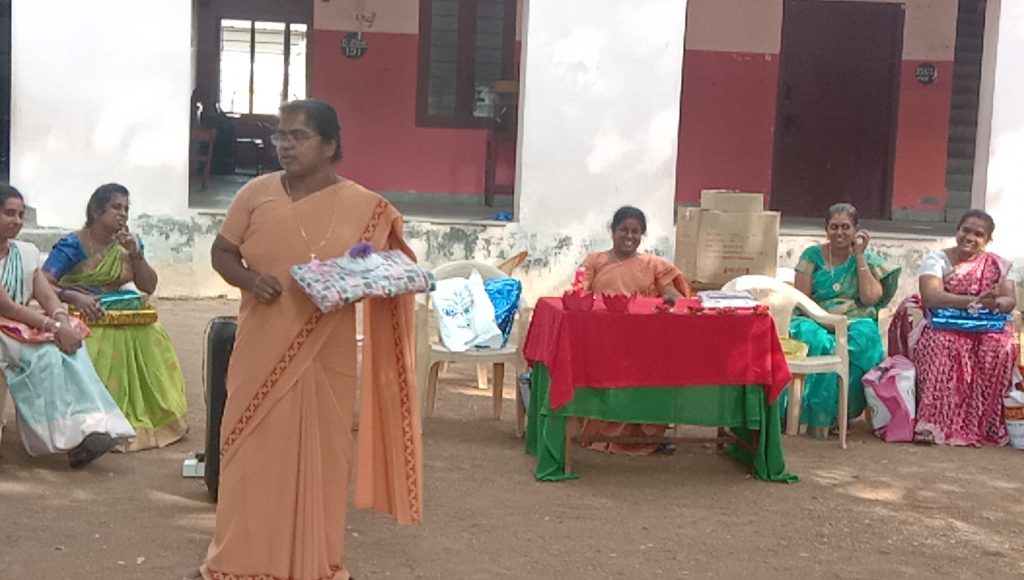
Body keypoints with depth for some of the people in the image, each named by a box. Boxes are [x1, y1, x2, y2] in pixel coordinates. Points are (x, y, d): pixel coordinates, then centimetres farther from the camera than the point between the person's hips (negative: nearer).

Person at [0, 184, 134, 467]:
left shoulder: (26, 252, 13)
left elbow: (48, 296, 4)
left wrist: (63, 323, -19)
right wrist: (54, 327, -24)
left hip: (26, 325, 6)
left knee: (70, 348, -22)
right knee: (45, 354, -31)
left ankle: (90, 426, -34)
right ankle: (71, 435, -35)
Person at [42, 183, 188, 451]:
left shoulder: (129, 242, 9)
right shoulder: (72, 246, -8)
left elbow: (149, 287, 5)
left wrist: (135, 253, -10)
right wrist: (74, 296, -36)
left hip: (118, 315, 5)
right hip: (80, 316, -5)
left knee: (152, 339, -18)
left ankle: (148, 417, -7)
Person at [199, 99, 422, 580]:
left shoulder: (365, 207, -3)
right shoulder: (256, 193, 1)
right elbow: (221, 252, 7)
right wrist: (248, 278, -14)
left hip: (326, 357, -1)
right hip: (261, 353, 1)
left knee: (320, 454, 7)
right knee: (254, 452, 6)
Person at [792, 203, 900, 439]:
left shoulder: (867, 259, 10)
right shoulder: (813, 255, 9)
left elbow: (869, 297, -6)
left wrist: (859, 255, -3)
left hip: (855, 324, 1)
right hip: (816, 323, -1)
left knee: (864, 335, -35)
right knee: (819, 341, -36)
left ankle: (829, 415, -27)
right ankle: (819, 417, -28)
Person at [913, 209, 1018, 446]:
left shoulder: (998, 265, 10)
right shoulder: (938, 260, 0)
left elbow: (1010, 301, -3)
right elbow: (930, 297, -17)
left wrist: (996, 303, -29)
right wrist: (976, 301, -27)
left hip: (986, 329, 2)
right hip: (943, 328, -2)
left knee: (1002, 346, -30)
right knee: (943, 346, -36)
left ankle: (987, 425, -25)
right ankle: (939, 424, -35)